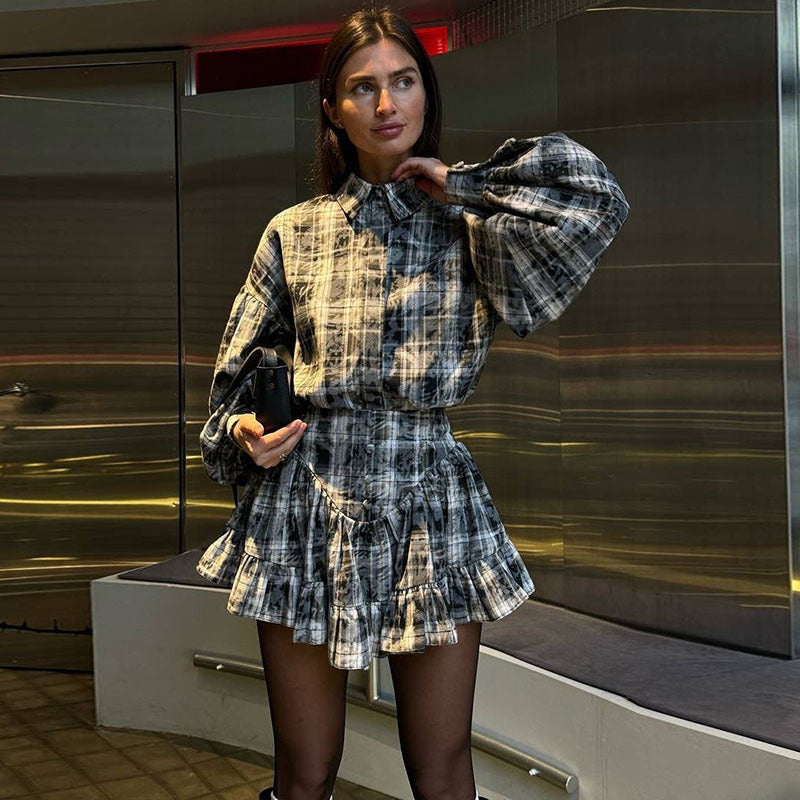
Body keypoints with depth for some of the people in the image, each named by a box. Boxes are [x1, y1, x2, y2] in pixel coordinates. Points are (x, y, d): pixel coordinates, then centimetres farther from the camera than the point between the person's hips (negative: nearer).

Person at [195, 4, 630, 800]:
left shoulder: (471, 232, 4)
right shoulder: (294, 232, 8)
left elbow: (591, 194, -15)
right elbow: (239, 379, 13)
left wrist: (455, 182, -4)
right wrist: (244, 431, -8)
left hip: (432, 507, 0)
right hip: (306, 505, 1)